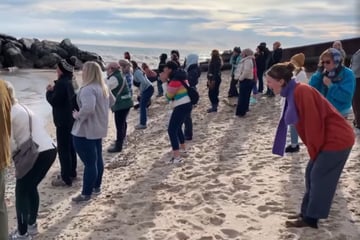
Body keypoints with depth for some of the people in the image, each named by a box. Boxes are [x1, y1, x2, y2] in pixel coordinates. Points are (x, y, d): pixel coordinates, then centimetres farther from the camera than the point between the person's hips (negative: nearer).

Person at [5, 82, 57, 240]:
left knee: (21, 191, 9)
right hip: (50, 150, 8)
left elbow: (10, 143, -12)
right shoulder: (22, 108, 21)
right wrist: (17, 153, 15)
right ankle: (32, 224, 35)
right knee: (31, 188, 24)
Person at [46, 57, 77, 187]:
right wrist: (54, 89, 8)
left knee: (63, 149, -3)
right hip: (70, 119, 10)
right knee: (70, 147, 18)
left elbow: (54, 101, -19)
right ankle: (71, 173, 29)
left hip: (63, 121, -10)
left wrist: (49, 91, -3)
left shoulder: (61, 83, -20)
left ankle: (66, 178, 2)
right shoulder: (69, 82, 10)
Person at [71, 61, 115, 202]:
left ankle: (86, 194, 7)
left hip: (85, 131, -10)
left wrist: (77, 116, -20)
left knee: (89, 162, -3)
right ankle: (96, 187, 32)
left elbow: (88, 108, -37)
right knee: (97, 159, 18)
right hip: (99, 128, 10)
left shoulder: (87, 89, -23)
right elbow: (112, 101, 23)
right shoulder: (103, 87, 7)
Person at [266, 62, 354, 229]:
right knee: (311, 175, 13)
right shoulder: (293, 93, 8)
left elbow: (313, 124, -23)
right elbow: (304, 124, 15)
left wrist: (313, 151, -11)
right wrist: (312, 150, 13)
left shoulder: (301, 92, -22)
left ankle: (311, 218, 11)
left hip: (337, 139, -9)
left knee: (319, 178, -1)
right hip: (328, 139, 9)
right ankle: (307, 212, 23)